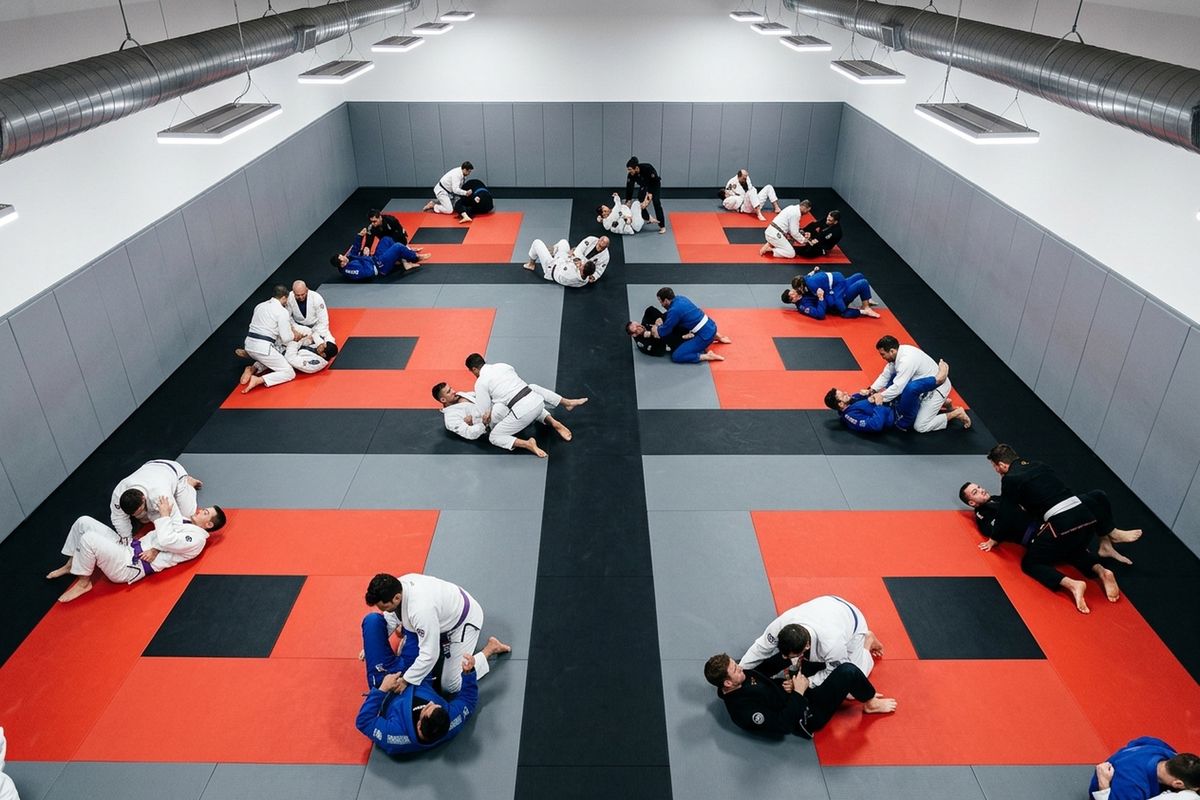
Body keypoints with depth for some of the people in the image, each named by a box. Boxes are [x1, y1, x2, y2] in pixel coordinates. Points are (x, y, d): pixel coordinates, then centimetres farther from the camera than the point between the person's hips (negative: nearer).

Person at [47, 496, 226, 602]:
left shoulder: (197, 539, -12)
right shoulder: (186, 522, 18)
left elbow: (166, 541, -25)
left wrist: (165, 514, -13)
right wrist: (154, 548, -3)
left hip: (129, 565, -10)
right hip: (127, 547, 10)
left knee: (88, 538, -26)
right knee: (83, 522, 6)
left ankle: (83, 583, -5)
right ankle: (71, 565, 23)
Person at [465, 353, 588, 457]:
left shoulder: (480, 382, 1)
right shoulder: (503, 366, 18)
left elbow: (484, 412, 4)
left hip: (522, 411, -6)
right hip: (537, 401, 6)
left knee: (494, 437, 8)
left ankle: (527, 444, -12)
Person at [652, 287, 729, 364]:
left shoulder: (674, 310, -20)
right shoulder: (680, 298, 6)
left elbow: (663, 333, -10)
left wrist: (656, 328, 10)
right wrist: (661, 323, 13)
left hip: (705, 335, -9)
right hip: (711, 326, 9)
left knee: (676, 356, -12)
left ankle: (707, 356, -14)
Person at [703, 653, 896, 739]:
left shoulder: (742, 676, -3)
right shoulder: (742, 711, -28)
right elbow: (783, 726, -28)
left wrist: (787, 683, -7)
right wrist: (799, 693, -23)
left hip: (801, 696, 9)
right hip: (808, 715, -9)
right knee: (847, 671, -19)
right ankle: (871, 703, 12)